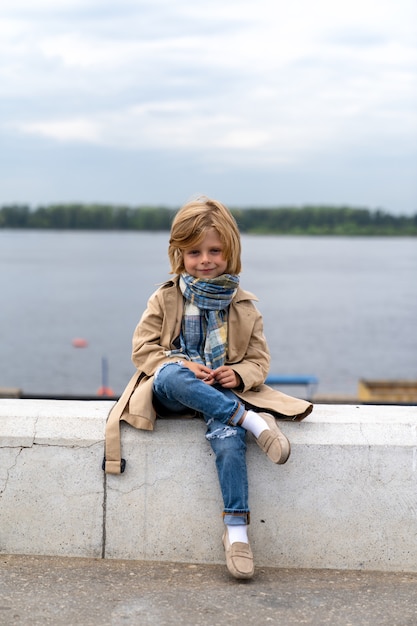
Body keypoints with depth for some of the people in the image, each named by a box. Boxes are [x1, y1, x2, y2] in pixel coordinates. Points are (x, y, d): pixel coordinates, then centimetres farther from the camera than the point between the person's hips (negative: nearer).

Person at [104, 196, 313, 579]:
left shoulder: (244, 307, 8)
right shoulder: (165, 299, 6)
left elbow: (259, 360, 10)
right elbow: (143, 349, 2)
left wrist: (240, 374, -13)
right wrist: (180, 366, -17)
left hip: (223, 390, 0)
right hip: (172, 392, 0)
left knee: (228, 436, -34)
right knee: (170, 375, -39)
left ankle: (237, 528, -30)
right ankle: (251, 420, -38)